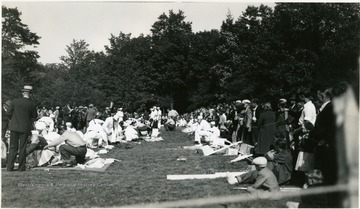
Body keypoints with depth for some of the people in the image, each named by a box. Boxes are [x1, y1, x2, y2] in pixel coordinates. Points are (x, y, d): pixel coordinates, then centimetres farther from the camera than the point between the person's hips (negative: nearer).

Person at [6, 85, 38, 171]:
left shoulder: (15, 101, -5)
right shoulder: (31, 104, -8)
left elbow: (9, 112, 2)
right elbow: (34, 116, 0)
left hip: (14, 127, 1)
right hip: (25, 128, -1)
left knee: (13, 147, 10)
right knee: (22, 148, 8)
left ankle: (10, 166, 8)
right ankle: (21, 167, 11)